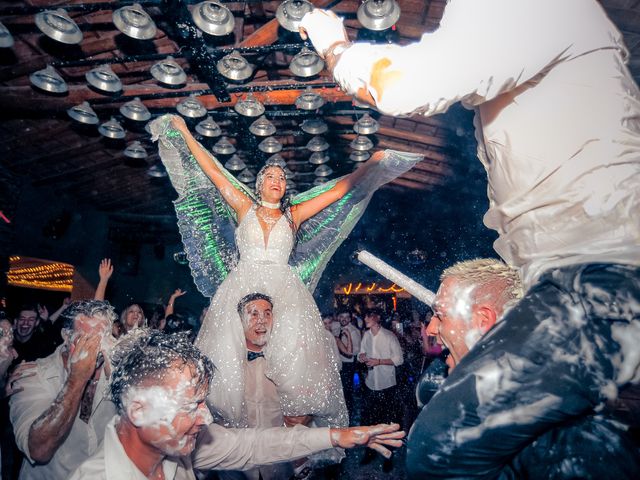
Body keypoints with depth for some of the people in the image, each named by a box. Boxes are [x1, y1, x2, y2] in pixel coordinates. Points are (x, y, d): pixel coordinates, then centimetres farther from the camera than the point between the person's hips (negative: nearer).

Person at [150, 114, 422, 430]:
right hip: (241, 287, 0)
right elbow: (213, 172, 17)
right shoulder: (244, 207, 14)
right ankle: (232, 422, 2)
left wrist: (373, 162, 16)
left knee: (293, 357, -11)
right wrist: (185, 133, 21)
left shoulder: (294, 214, 14)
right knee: (228, 356, -8)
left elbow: (339, 190, 15)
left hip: (285, 290, 0)